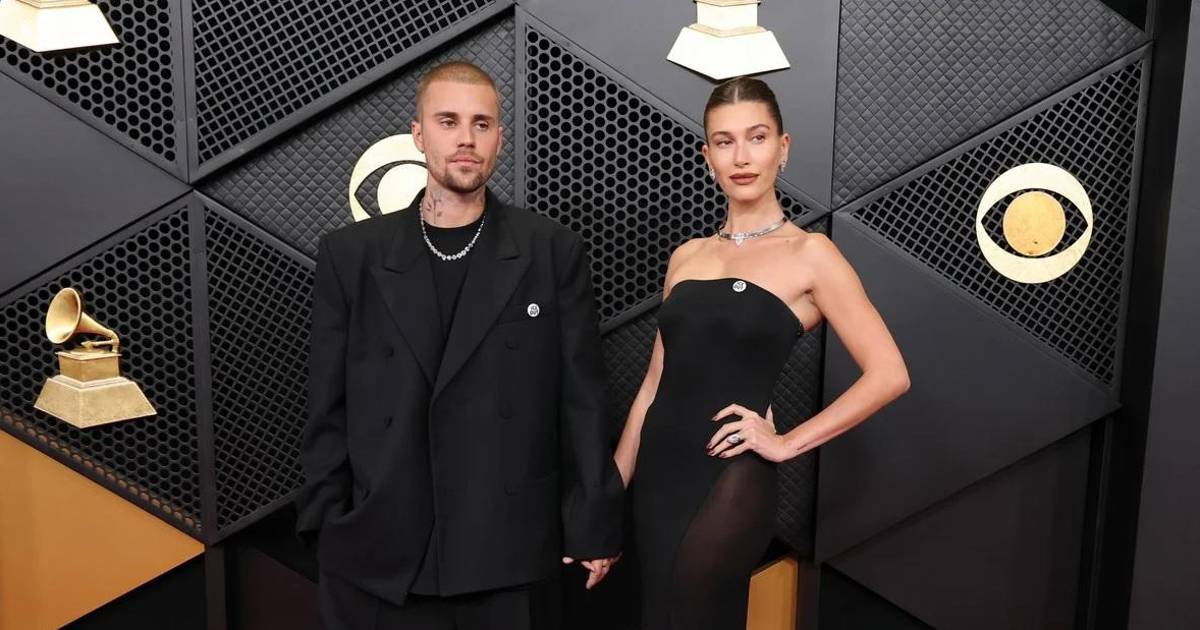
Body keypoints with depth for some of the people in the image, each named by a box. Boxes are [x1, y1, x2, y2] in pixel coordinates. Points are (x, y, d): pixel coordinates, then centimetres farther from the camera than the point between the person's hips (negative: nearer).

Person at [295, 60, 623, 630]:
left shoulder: (554, 252, 0)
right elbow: (329, 409, 4)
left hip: (509, 551, 0)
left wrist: (593, 525, -1)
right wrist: (326, 528, 1)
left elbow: (581, 404, 0)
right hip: (378, 553, 1)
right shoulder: (350, 255, 3)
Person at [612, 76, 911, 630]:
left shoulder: (809, 254, -5)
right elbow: (655, 381, 11)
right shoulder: (687, 255, 9)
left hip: (729, 480, -5)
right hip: (659, 472, 5)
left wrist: (786, 444, -10)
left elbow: (888, 374, -10)